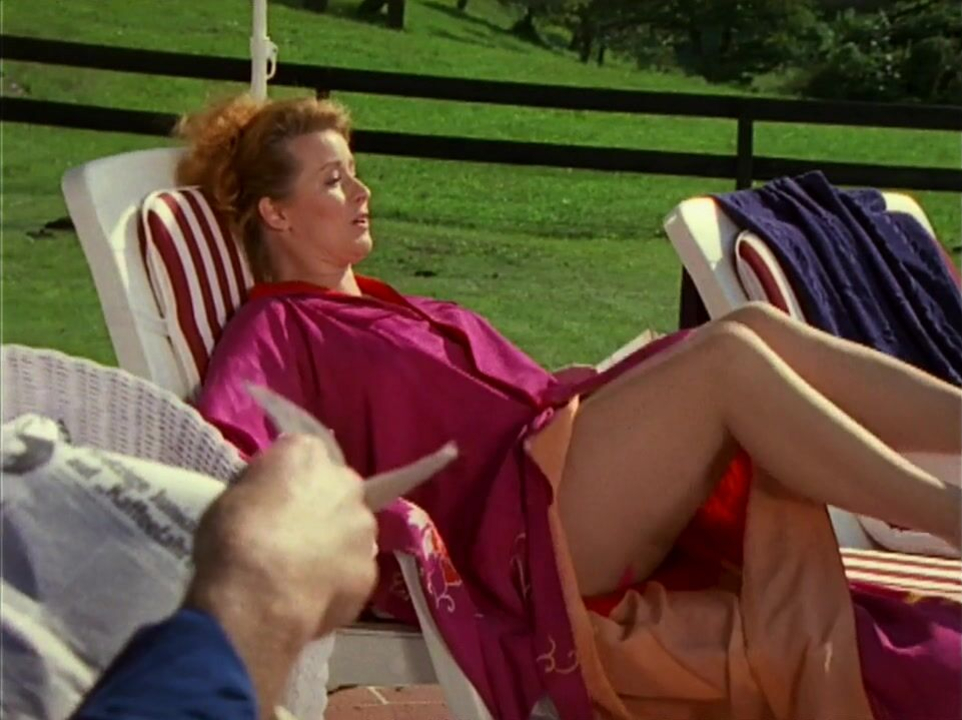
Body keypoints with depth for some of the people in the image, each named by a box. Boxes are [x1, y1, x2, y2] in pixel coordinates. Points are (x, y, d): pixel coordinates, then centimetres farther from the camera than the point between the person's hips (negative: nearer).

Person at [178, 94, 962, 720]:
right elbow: (219, 448, -13)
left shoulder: (405, 313, 32)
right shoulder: (275, 330, 5)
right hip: (512, 533, -8)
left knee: (755, 325, -13)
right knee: (728, 353, -23)